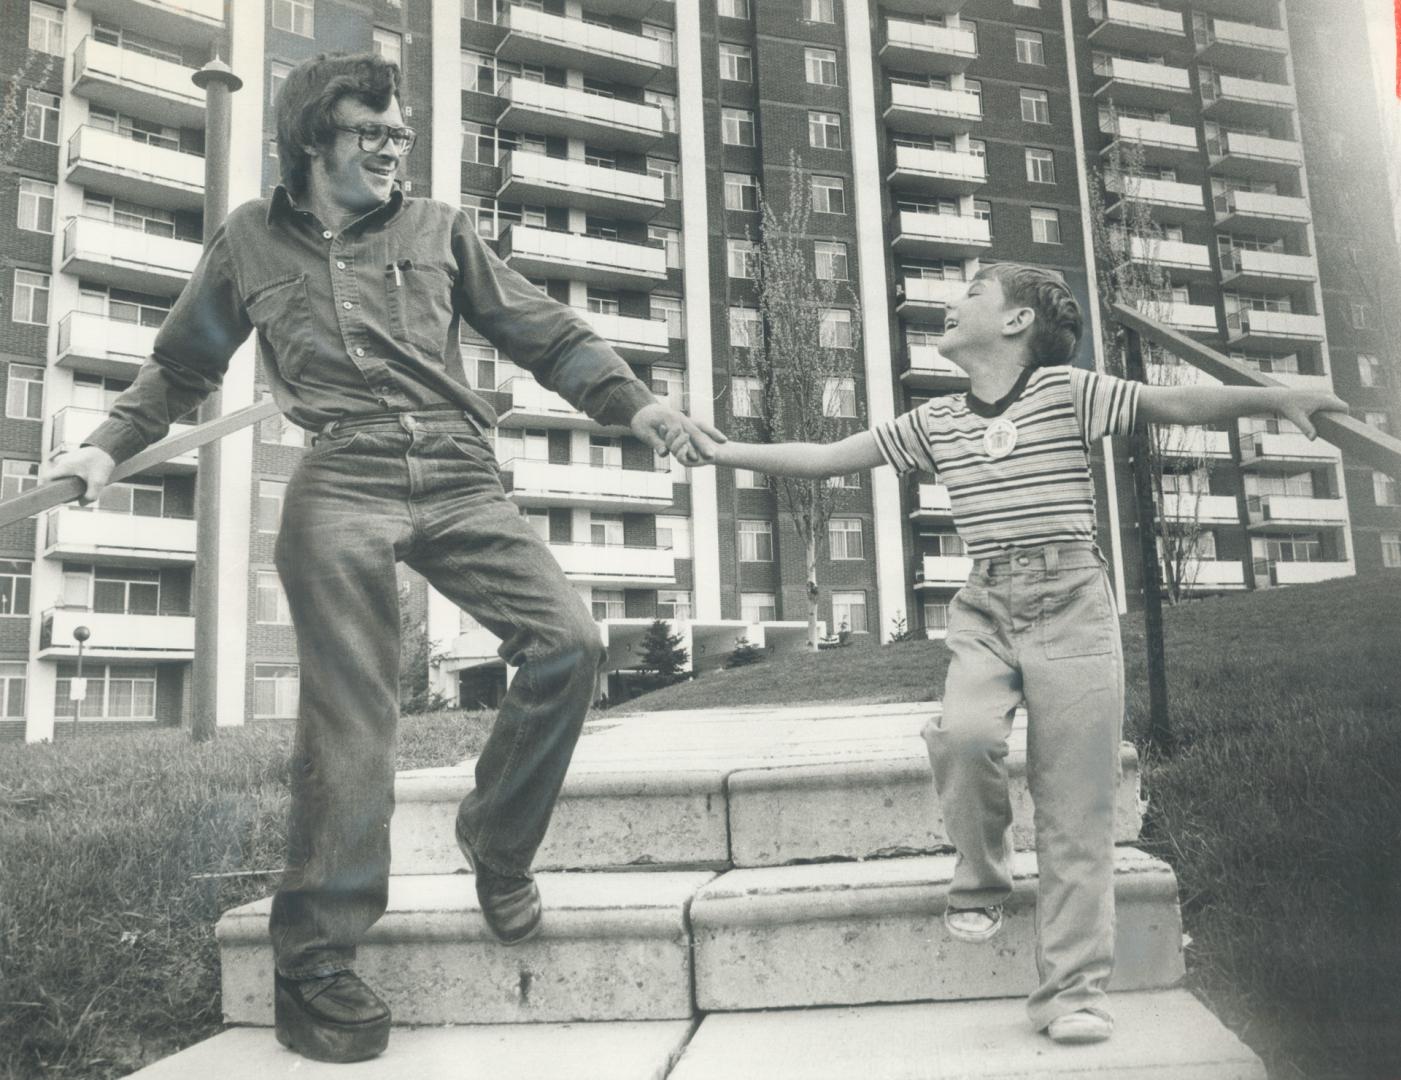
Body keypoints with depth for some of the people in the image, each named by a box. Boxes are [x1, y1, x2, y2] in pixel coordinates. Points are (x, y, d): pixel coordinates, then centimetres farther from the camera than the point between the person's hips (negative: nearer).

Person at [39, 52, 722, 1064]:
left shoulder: (439, 228, 20)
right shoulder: (252, 240, 19)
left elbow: (546, 333, 17)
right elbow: (181, 367, 30)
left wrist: (638, 404, 6)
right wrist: (109, 444, 18)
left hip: (460, 479, 2)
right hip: (339, 487, -1)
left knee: (570, 641, -17)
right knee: (350, 716, -9)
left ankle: (496, 840, 7)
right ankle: (315, 960, 4)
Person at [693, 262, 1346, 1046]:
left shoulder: (1067, 390, 2)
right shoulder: (935, 421, 12)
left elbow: (1178, 402, -8)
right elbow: (825, 458, 15)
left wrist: (1275, 397, -25)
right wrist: (724, 451, 14)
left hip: (1073, 605, -2)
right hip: (988, 608, 2)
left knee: (1077, 806, -2)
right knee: (965, 733, -26)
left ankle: (1074, 990, 8)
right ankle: (981, 882, 3)